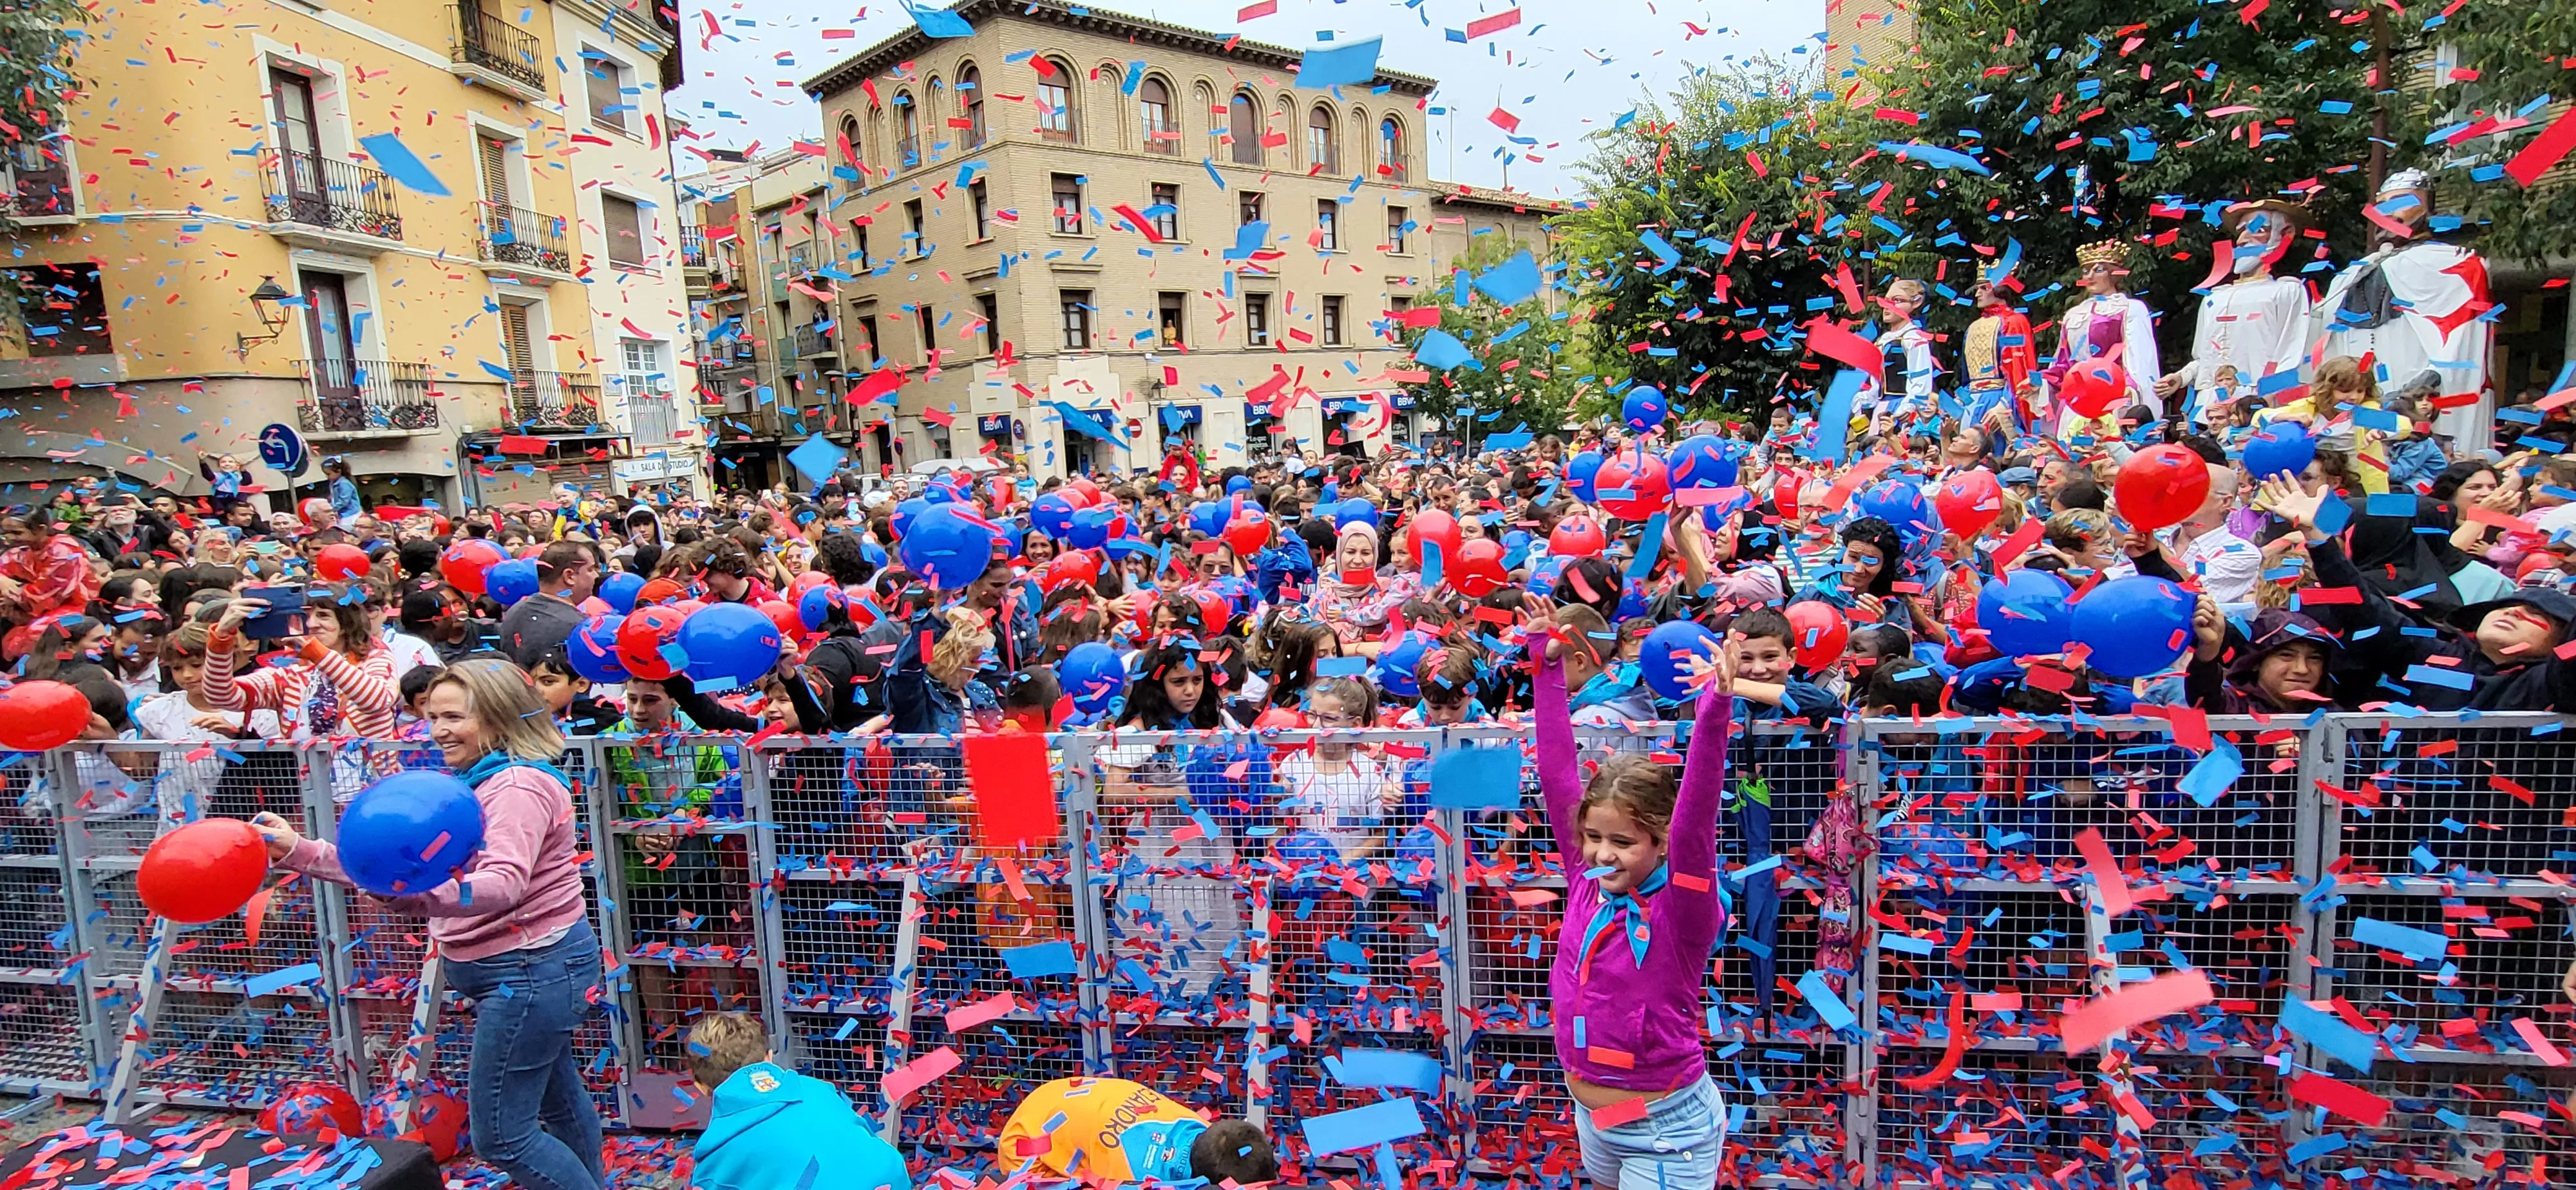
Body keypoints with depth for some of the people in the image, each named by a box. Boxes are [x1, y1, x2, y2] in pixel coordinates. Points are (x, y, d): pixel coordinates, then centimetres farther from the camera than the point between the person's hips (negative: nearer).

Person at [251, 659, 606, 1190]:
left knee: (500, 1136, -2)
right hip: (533, 966, 11)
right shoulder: (473, 783, 11)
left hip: (529, 969, -11)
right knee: (557, 1097, 26)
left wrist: (421, 895, -51)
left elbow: (504, 883, -35)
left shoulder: (519, 785, -21)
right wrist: (299, 852, -1)